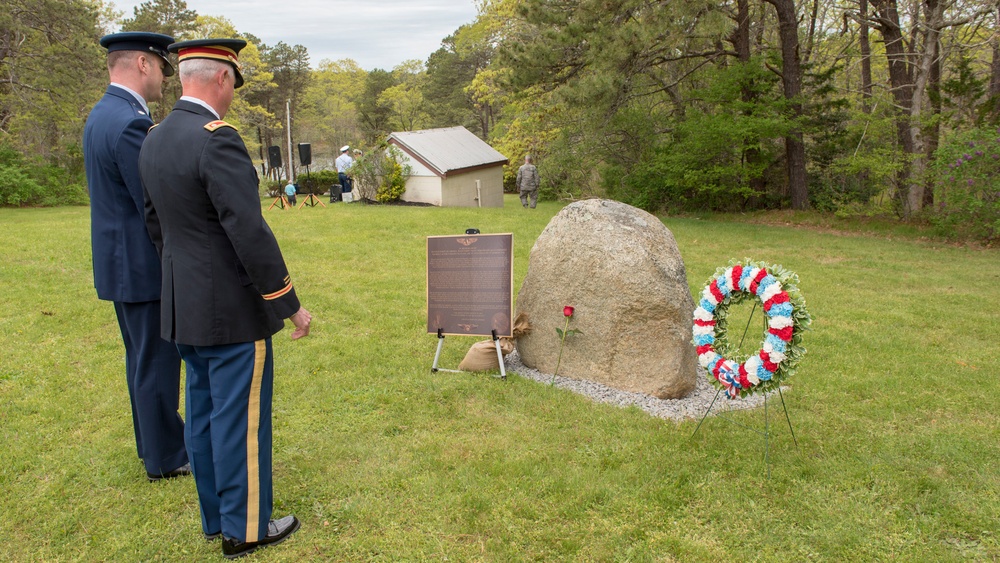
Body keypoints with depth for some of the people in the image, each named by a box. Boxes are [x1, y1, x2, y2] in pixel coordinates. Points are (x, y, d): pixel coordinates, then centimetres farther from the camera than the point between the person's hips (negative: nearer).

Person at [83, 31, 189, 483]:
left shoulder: (101, 115, 10)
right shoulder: (131, 123, -22)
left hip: (121, 260, 10)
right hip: (143, 265, -10)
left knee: (142, 358, 20)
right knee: (156, 361, 2)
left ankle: (154, 442, 34)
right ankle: (165, 458, 17)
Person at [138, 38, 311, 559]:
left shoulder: (153, 141, 8)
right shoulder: (217, 139, -20)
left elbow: (156, 225, 16)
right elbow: (249, 233, -24)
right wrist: (289, 305, -17)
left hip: (186, 307, 9)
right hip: (232, 308, -9)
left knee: (202, 413, 17)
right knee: (240, 417, 4)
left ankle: (216, 517, 32)